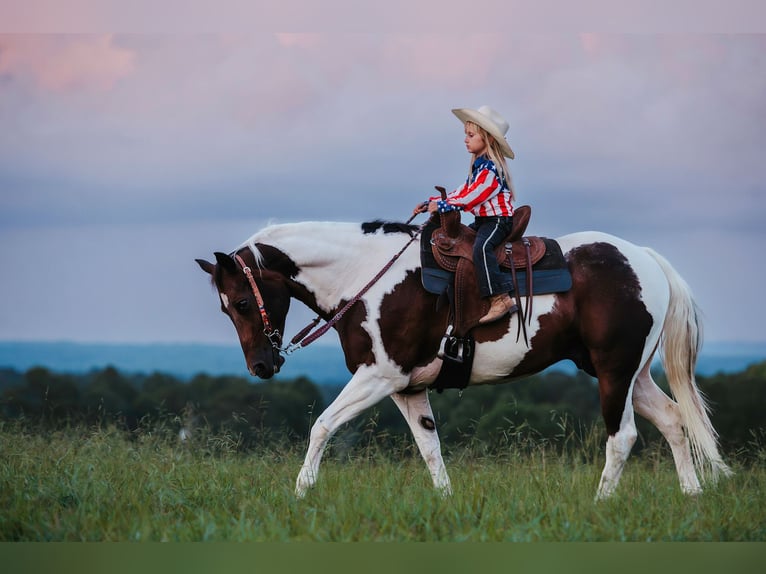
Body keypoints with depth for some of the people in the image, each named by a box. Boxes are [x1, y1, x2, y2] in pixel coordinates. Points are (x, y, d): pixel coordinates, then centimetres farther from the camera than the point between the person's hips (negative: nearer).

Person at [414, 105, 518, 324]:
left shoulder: (490, 168, -16)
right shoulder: (478, 166, 16)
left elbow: (471, 198, -23)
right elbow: (462, 192, 17)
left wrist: (442, 205, -21)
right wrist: (431, 203, 10)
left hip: (498, 219, -11)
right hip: (483, 220, 11)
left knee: (481, 246, -34)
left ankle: (501, 298, -43)